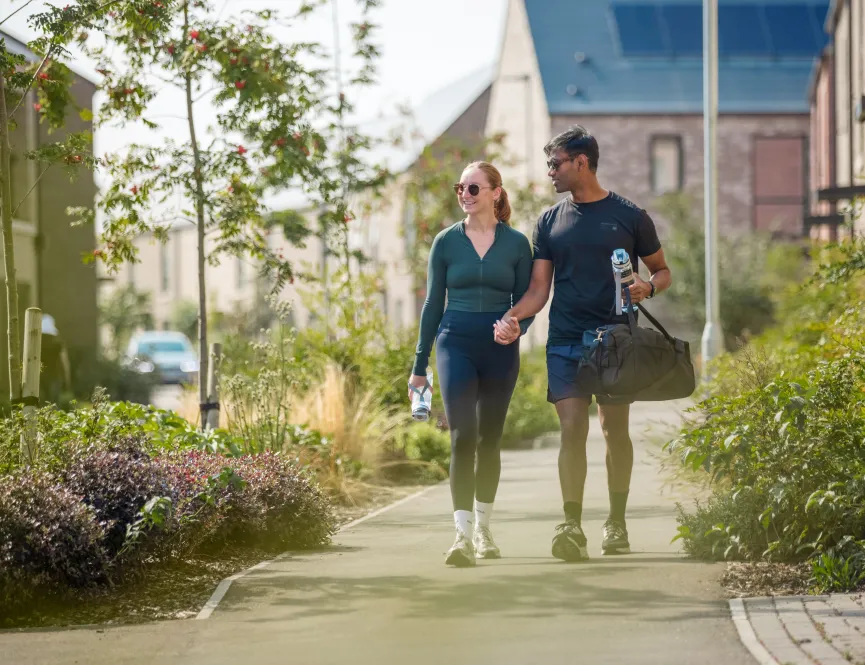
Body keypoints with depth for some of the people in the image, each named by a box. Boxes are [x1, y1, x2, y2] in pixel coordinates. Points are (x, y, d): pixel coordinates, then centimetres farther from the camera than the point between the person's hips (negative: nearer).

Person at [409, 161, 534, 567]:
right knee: (462, 437, -13)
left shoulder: (516, 244, 3)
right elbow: (433, 303, 7)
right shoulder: (446, 242, 3)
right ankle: (463, 535, -19)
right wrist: (419, 365, 7)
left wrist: (517, 326, -16)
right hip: (456, 344, -1)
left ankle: (483, 528, 26)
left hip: (500, 350, 1)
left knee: (489, 439, 10)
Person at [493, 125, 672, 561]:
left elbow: (662, 270, 11)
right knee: (572, 428, -9)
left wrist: (649, 287, -12)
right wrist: (512, 317, -10)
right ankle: (572, 528, -17)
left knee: (615, 429, 3)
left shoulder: (629, 216, 3)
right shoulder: (550, 222, 11)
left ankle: (617, 524, 16)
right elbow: (539, 290, 9)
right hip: (565, 343, 1)